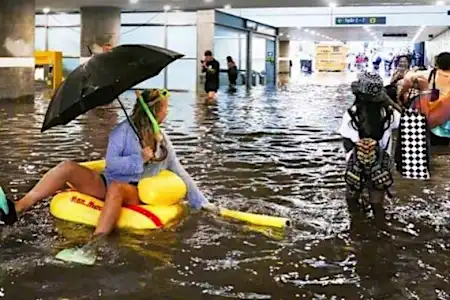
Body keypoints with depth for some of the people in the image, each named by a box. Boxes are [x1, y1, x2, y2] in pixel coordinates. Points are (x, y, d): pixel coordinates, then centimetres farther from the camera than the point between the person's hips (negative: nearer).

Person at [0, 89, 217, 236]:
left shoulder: (163, 141, 13)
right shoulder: (125, 130, 2)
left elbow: (180, 173, 15)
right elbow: (111, 163, -8)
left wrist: (202, 203, 11)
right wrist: (140, 159, -18)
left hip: (136, 193, 0)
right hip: (107, 184, 0)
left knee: (116, 188, -38)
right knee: (67, 167, -22)